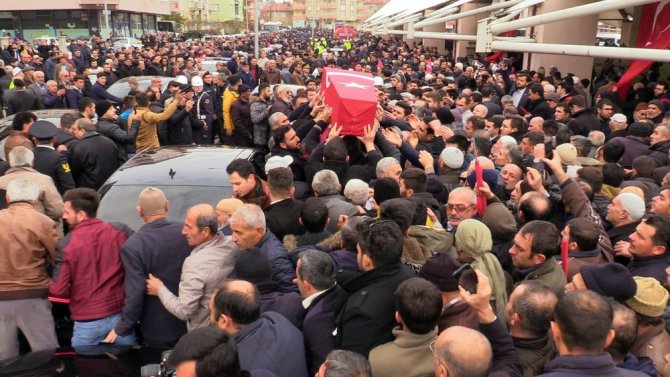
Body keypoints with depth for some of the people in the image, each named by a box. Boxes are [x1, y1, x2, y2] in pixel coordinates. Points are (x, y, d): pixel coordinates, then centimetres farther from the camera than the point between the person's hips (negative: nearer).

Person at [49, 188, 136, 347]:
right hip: (120, 317, 2)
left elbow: (59, 290, -8)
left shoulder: (66, 244, -10)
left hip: (87, 324, -2)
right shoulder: (121, 232, -4)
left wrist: (47, 285, 13)